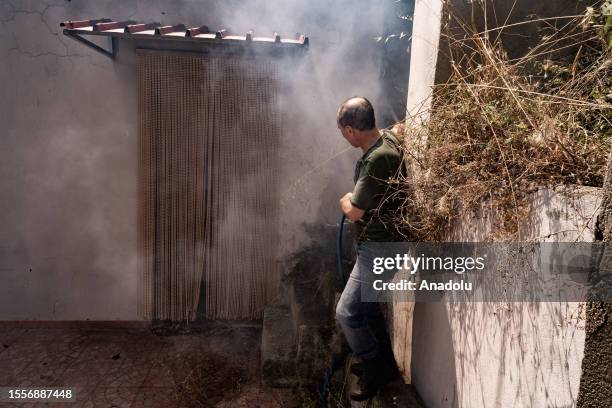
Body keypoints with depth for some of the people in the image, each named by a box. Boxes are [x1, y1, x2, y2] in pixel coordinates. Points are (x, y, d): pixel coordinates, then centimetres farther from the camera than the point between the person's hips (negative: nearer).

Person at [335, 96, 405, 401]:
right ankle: (382, 361, 38)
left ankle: (376, 369, 18)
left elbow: (354, 211, -23)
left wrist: (345, 201, 0)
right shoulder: (386, 137, 2)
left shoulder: (378, 159, -28)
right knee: (365, 303, 21)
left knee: (347, 312, -5)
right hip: (377, 241, 10)